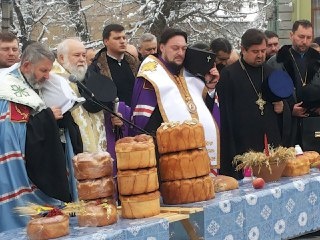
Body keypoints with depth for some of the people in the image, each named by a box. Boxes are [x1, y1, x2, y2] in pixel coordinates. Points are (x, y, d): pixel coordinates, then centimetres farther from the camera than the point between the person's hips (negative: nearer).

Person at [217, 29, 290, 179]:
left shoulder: (271, 73, 14)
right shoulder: (228, 75, -3)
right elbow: (226, 115, -6)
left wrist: (281, 107, 2)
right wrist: (230, 153, -10)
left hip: (271, 143, 5)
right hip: (243, 147, -5)